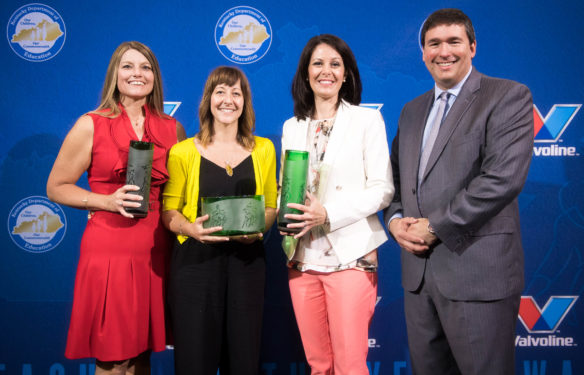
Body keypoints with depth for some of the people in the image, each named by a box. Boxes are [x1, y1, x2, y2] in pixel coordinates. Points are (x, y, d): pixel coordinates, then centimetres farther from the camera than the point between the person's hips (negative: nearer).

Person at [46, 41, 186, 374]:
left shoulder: (173, 129, 8)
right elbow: (57, 188, 2)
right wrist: (108, 201, -12)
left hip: (156, 252, 3)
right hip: (109, 250, -3)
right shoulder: (91, 125, -1)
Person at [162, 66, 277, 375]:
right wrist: (190, 228, -17)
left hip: (246, 260, 2)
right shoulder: (183, 152, 1)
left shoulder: (263, 150, 8)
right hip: (195, 260, -2)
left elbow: (271, 206, 12)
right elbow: (169, 210, 3)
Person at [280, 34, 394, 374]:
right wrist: (286, 215, -3)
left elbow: (383, 189, -5)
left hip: (350, 256, -4)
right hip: (303, 258, 4)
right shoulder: (292, 127, 13)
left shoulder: (367, 120, 1)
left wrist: (328, 214, -17)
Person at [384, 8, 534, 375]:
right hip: (419, 270, 6)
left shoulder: (509, 96, -4)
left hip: (479, 271, -6)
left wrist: (434, 227, -14)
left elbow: (504, 178, -17)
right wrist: (395, 218, -1)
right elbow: (395, 176, 20)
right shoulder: (412, 111, 17)